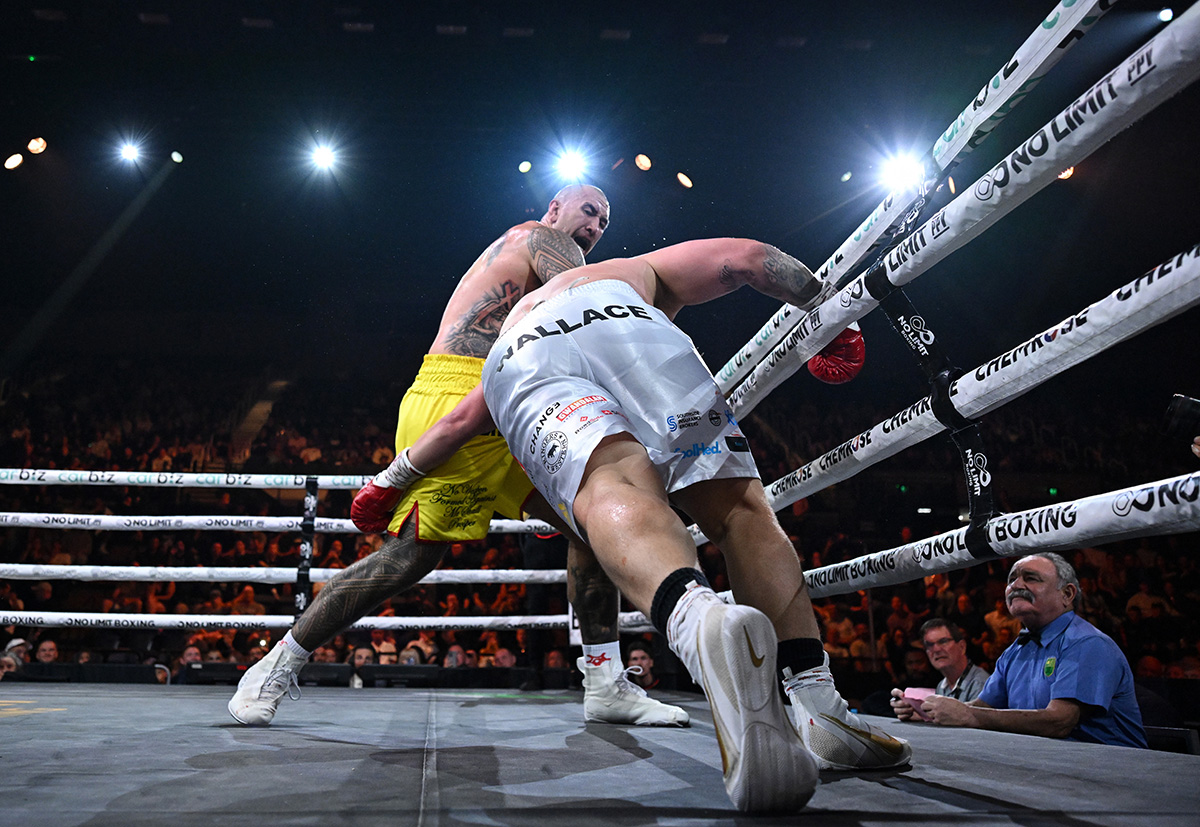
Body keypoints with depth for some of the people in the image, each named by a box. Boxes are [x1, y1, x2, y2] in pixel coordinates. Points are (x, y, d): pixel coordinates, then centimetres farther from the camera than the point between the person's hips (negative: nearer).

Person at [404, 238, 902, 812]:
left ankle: (697, 620, -59)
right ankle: (820, 709, -13)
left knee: (612, 491, -25)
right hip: (614, 317, -2)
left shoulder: (517, 316, 49)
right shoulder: (643, 269, 42)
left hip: (514, 362, 2)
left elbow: (460, 420, 43)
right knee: (737, 505, 2)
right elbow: (744, 257, 23)